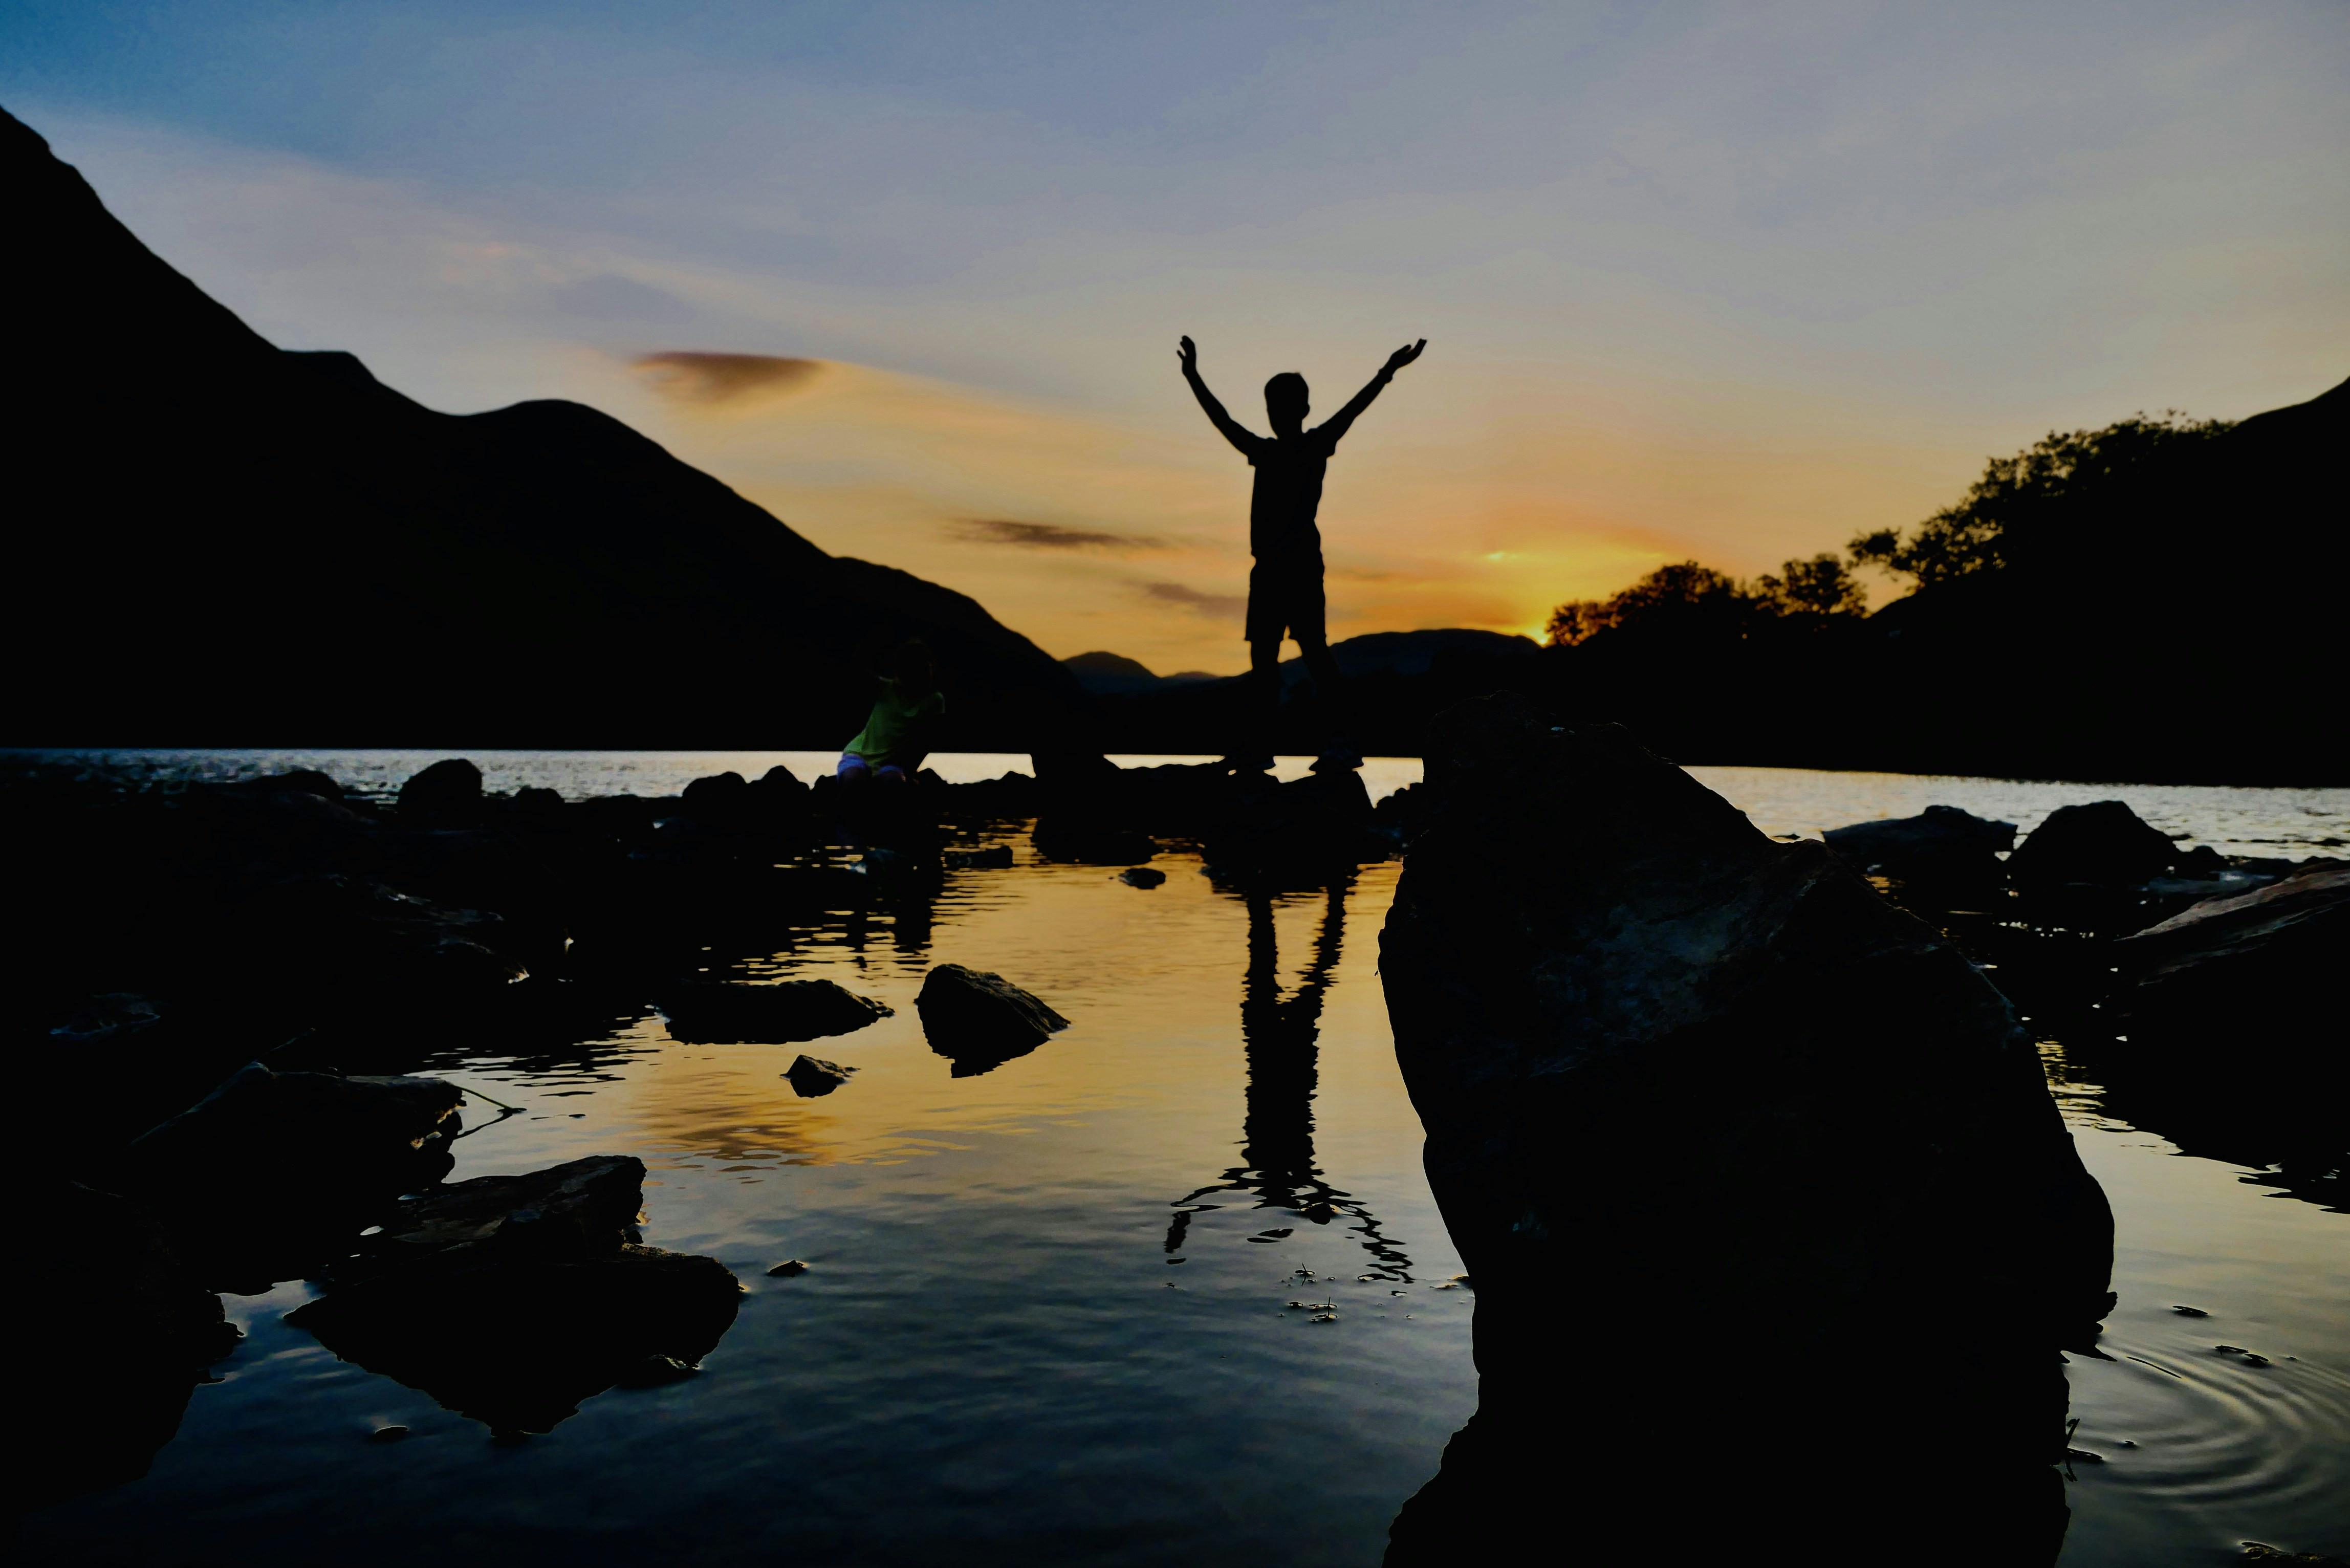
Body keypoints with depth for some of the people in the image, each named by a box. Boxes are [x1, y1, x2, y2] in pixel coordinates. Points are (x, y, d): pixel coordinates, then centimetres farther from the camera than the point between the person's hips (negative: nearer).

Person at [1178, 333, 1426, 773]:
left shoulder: (1317, 444, 5)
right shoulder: (1263, 452, 20)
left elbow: (1350, 412, -7)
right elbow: (1222, 420, 26)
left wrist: (1386, 373, -18)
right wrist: (1193, 378, 28)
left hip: (1301, 559, -7)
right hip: (1267, 563, 7)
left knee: (1312, 645, -15)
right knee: (1262, 654, 6)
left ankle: (1341, 740, -18)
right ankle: (1261, 744, 10)